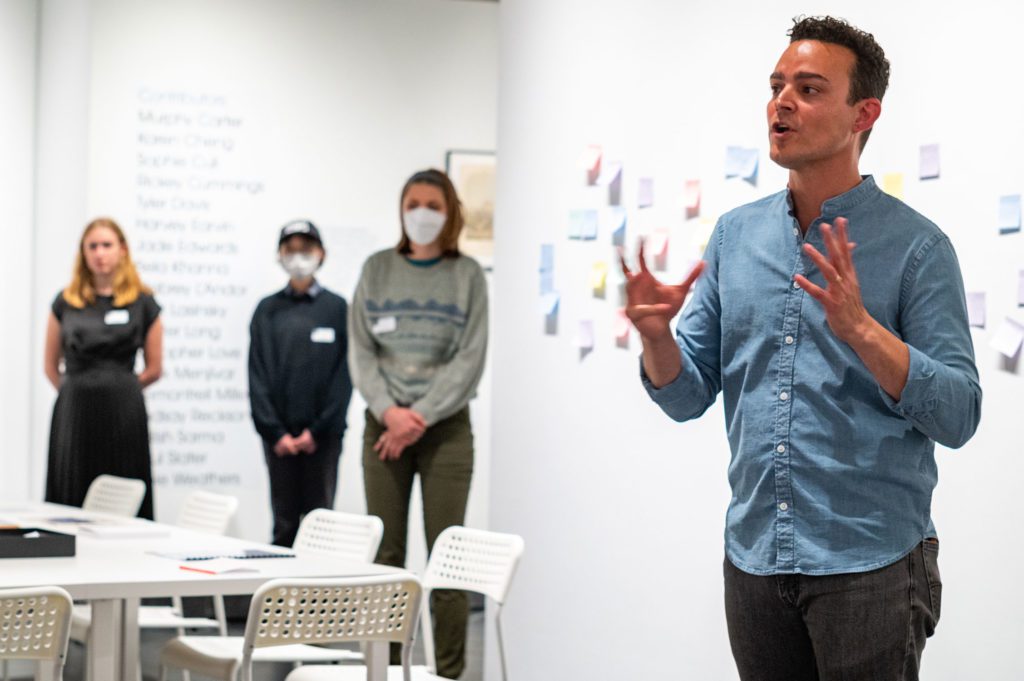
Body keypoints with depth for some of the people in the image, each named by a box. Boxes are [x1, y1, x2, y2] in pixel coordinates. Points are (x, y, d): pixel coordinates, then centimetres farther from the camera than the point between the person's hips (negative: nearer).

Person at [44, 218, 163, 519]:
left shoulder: (143, 303, 3)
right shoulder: (66, 302, 9)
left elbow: (154, 369, 8)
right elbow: (50, 365, 14)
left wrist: (118, 389, 9)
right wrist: (79, 391, 8)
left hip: (123, 413, -2)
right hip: (74, 413, 2)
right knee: (70, 500, 1)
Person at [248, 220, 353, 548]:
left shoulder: (336, 308, 3)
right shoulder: (267, 310, 7)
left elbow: (343, 374, -1)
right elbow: (257, 374, 3)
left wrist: (318, 430, -8)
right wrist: (275, 432, -6)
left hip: (322, 434, -1)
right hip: (278, 432, 1)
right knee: (284, 521, 3)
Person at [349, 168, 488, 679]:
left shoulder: (467, 275, 2)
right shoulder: (377, 270, 8)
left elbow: (469, 358, -4)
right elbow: (361, 351, 4)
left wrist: (421, 416, -12)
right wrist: (388, 410, -11)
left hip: (446, 425, -2)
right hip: (384, 422, 2)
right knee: (386, 554, 3)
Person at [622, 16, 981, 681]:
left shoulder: (915, 245, -6)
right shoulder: (736, 234, 8)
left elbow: (958, 416, -11)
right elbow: (687, 396, 8)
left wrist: (860, 329, -24)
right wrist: (654, 332, -12)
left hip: (870, 565, -4)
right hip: (755, 558, 4)